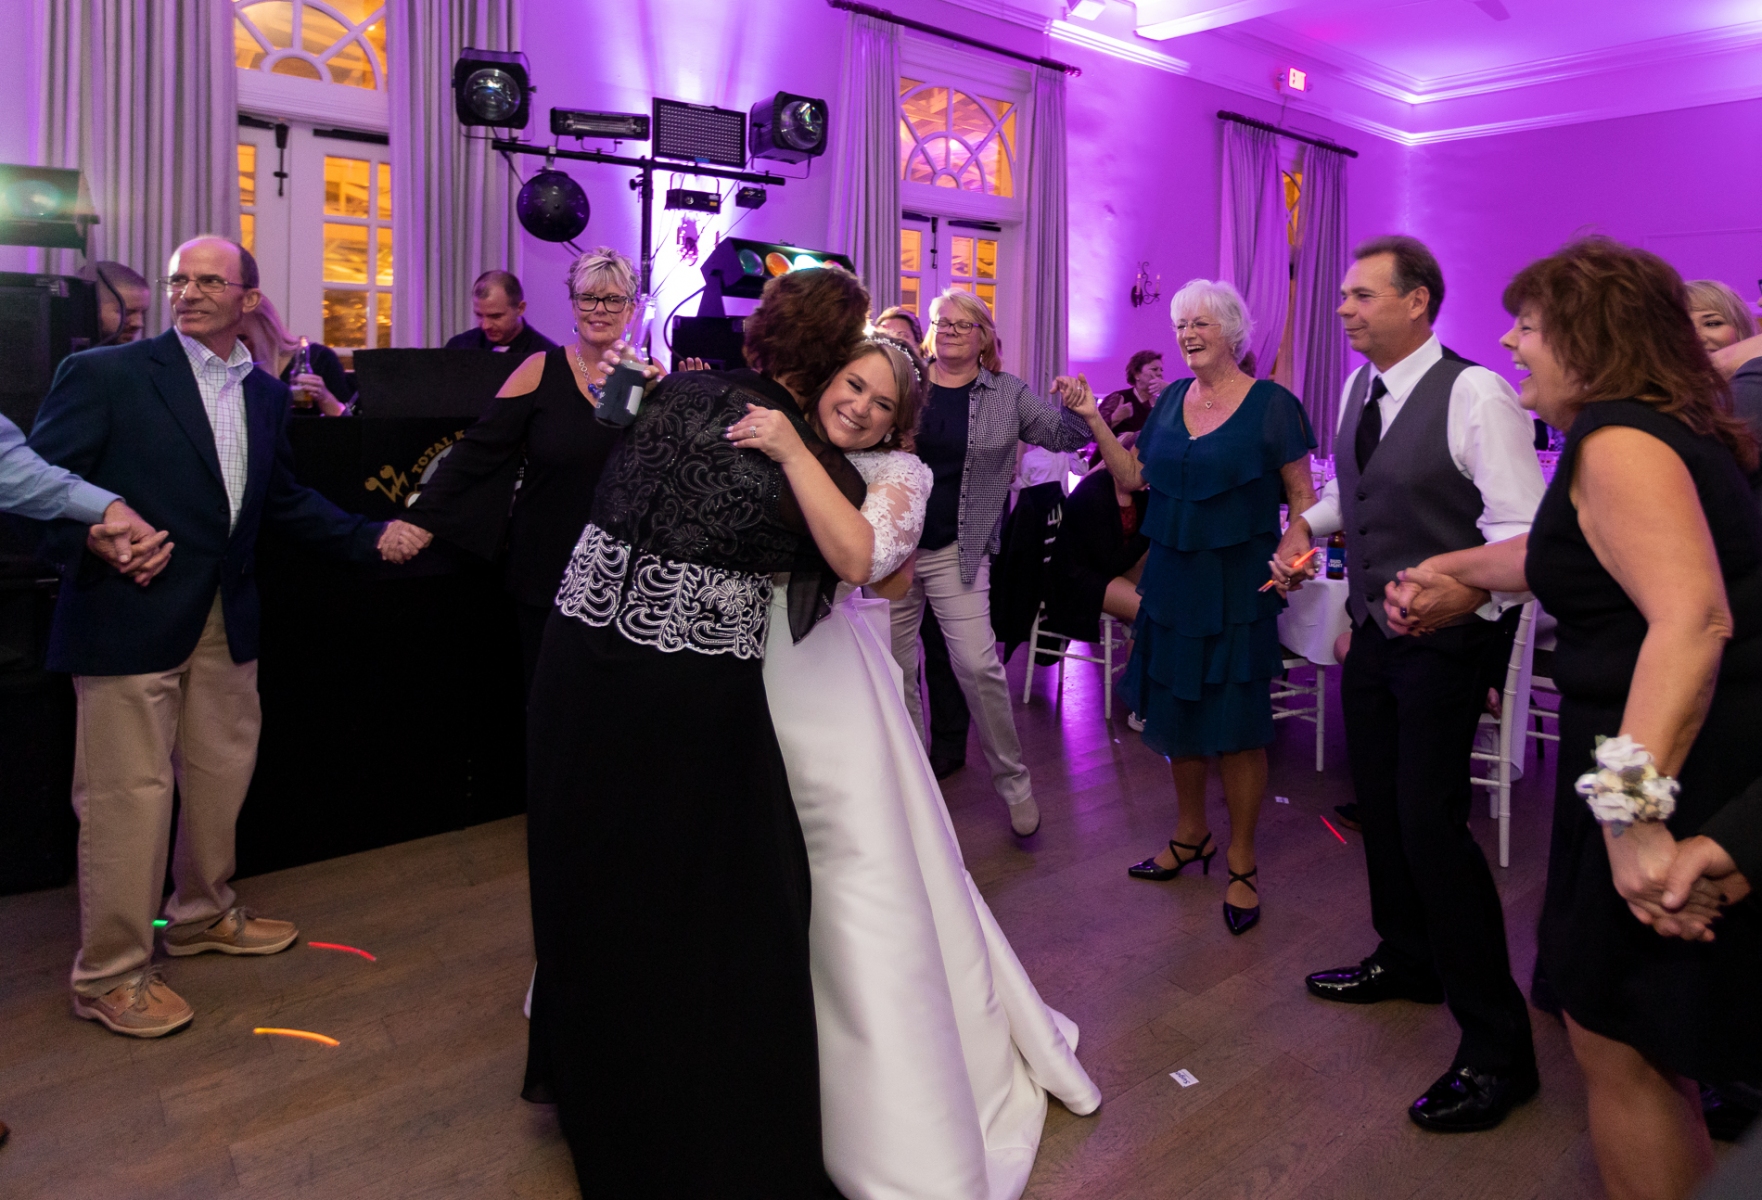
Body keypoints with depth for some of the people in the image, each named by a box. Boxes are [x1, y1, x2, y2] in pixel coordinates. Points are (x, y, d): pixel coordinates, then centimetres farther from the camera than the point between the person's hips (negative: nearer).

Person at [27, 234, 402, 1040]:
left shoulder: (265, 393, 10)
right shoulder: (105, 373, -8)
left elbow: (285, 500, 18)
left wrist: (370, 538, 11)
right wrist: (94, 545, -23)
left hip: (226, 621, 6)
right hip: (130, 618, -6)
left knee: (222, 774, 18)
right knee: (129, 792, 0)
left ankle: (203, 914, 40)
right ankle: (110, 974, 16)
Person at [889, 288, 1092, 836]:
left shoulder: (1008, 395, 5)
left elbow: (1065, 435, 2)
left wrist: (1077, 410, -18)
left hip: (956, 553, -2)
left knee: (978, 665, -9)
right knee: (894, 666, 8)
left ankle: (1012, 780, 11)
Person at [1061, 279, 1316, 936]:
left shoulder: (1271, 404, -6)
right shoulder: (1172, 399, 9)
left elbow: (1302, 495, -4)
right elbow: (1133, 476, 9)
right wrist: (1093, 418, 2)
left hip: (1238, 585, -5)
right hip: (1173, 578, 5)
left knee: (1236, 725, 1)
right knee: (1176, 712, 13)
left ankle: (1241, 864, 17)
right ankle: (1189, 834, 33)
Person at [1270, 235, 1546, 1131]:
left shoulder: (1476, 396, -18)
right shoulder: (1357, 390, 7)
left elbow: (1522, 528, -22)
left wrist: (1462, 596, -36)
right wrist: (1306, 523, 6)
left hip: (1445, 643, -8)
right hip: (1372, 633, 8)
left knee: (1429, 822, -9)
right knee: (1379, 805, 18)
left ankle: (1496, 1049, 6)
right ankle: (1406, 961, 41)